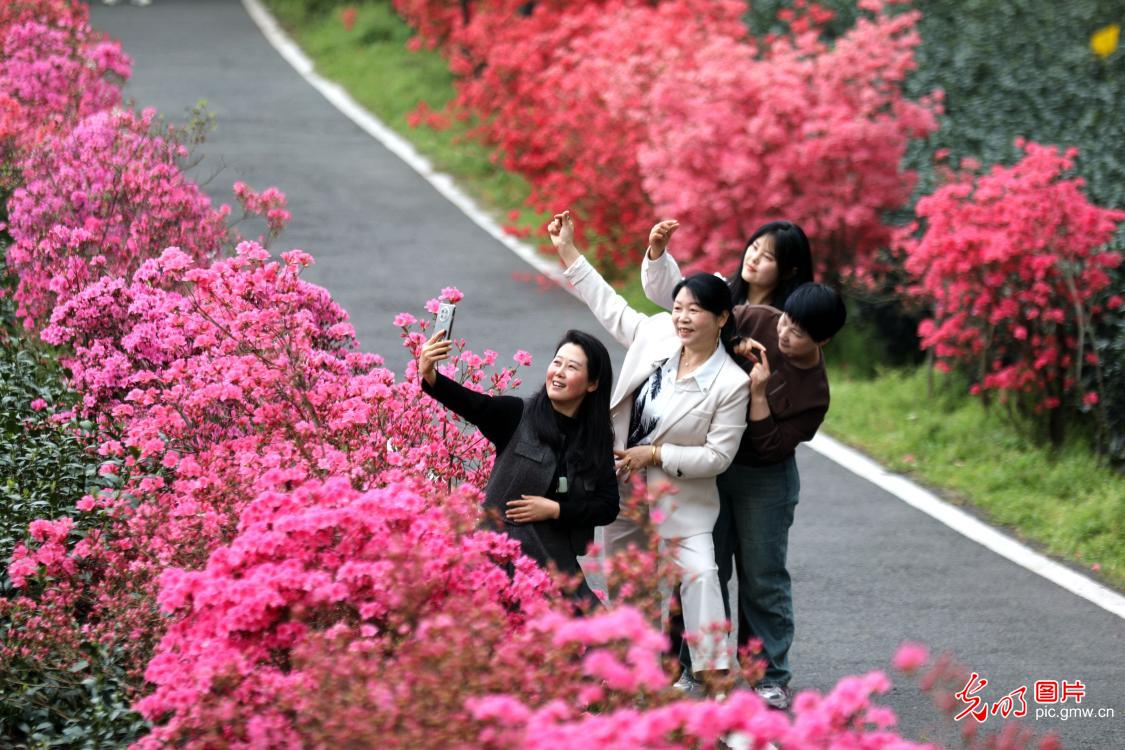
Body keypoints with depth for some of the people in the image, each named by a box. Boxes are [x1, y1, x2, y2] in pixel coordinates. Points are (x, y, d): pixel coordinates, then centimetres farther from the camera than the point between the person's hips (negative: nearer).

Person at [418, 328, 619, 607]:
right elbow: (470, 403, -20)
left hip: (556, 558, 3)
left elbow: (608, 506, 5)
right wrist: (430, 377, -39)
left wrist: (555, 510, -10)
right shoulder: (518, 415, -2)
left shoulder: (598, 440, 6)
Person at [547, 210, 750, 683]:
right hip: (624, 490, 6)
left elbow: (717, 456, -17)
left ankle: (713, 674, -22)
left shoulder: (731, 384, -17)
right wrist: (568, 252, 12)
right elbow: (610, 306, 11)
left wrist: (655, 456, -18)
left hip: (681, 501, -6)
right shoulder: (656, 334, -4)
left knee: (699, 574, -21)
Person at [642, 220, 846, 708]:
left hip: (763, 480, -2)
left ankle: (770, 677, 15)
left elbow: (770, 447, -19)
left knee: (763, 577, 5)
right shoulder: (755, 321, -10)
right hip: (709, 466, 2)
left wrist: (759, 393, -26)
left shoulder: (813, 392, -15)